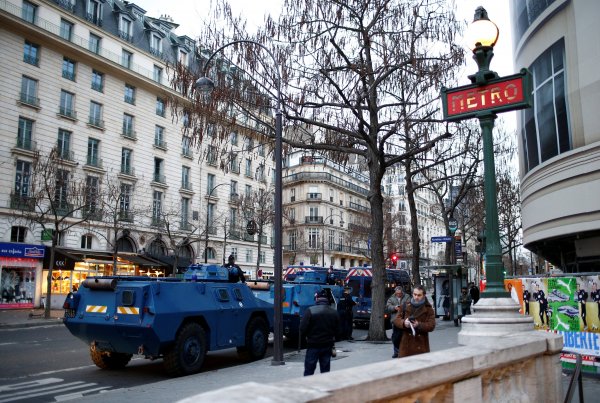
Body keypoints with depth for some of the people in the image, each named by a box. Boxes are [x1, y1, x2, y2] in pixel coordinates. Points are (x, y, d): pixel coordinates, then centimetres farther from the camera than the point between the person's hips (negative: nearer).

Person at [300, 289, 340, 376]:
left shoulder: (310, 311, -15)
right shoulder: (334, 312, 0)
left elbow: (303, 329, -15)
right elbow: (337, 331, 5)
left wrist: (307, 336, 5)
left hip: (313, 345, -4)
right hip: (328, 345, 4)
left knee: (309, 370, 6)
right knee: (325, 370, 13)